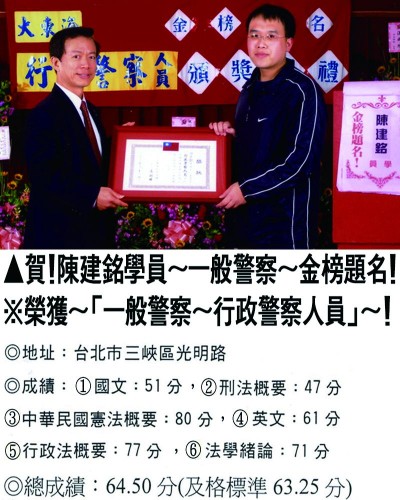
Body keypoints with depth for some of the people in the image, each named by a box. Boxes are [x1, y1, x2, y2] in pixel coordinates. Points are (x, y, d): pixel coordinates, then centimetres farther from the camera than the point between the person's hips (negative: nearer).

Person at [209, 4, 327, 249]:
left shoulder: (303, 90, -13)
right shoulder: (250, 88, 12)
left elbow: (301, 159, -20)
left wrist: (247, 188, -17)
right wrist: (230, 134, 3)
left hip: (285, 217, -8)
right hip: (245, 211, 8)